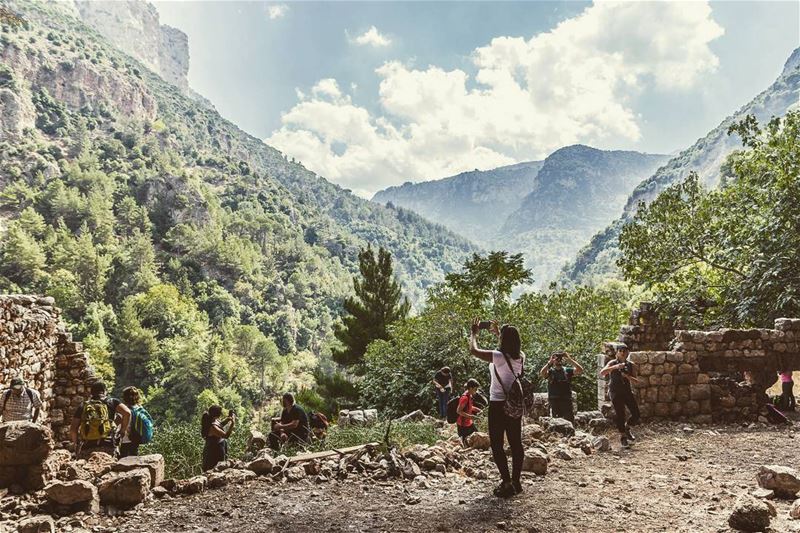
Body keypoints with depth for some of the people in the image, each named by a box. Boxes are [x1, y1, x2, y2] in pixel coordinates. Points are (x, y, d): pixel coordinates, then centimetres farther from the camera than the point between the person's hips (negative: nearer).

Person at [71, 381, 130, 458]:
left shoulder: (83, 406, 17)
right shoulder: (112, 401, 11)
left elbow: (73, 428, 11)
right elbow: (127, 412, -4)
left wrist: (76, 443, 25)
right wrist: (123, 431, 7)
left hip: (86, 448, 2)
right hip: (107, 446, -2)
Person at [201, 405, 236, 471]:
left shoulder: (215, 420, -4)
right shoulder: (213, 427, -32)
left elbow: (221, 423, 18)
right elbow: (226, 435, -34)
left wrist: (228, 418, 0)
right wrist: (232, 424, -32)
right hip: (214, 453, -10)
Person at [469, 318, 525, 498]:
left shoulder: (498, 356, -18)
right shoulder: (521, 357, 0)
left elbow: (473, 350, -10)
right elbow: (512, 347, 25)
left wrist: (474, 333, 6)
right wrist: (498, 332, 32)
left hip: (498, 405, -6)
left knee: (497, 445, 2)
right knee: (516, 444, 13)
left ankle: (507, 484, -1)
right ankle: (516, 481, 20)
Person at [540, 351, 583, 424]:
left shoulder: (568, 370, 9)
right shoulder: (550, 371, 3)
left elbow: (580, 370, -7)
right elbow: (542, 373, -18)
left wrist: (570, 359, -11)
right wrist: (550, 362, -17)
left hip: (567, 401, 2)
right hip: (554, 401, -2)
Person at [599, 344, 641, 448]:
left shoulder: (631, 365, 4)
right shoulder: (612, 363, -5)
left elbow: (636, 381, 1)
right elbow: (602, 373, -22)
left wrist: (628, 376, -19)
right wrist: (615, 367, -33)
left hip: (627, 390, 4)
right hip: (615, 392, -3)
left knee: (636, 414, -2)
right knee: (620, 414, -5)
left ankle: (627, 428, 27)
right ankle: (623, 436, 15)